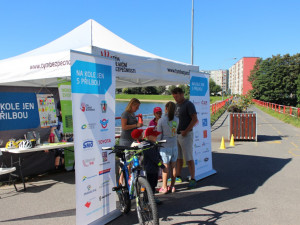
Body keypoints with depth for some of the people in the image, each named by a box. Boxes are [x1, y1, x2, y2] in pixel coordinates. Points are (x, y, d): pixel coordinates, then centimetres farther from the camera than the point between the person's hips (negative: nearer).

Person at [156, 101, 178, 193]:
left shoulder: (161, 120, -13)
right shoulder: (176, 119, -2)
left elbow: (159, 135, -9)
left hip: (165, 147, -4)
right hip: (174, 146, 4)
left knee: (165, 167, 3)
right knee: (173, 166, 10)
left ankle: (164, 187, 11)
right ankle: (172, 186, 20)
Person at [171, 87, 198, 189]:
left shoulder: (188, 104, -9)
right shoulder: (176, 105, 14)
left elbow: (195, 119, -16)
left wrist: (186, 131, -19)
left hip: (186, 135, -8)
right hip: (176, 134, 8)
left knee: (189, 159, -4)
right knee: (178, 158, 14)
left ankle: (192, 179, 2)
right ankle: (178, 177, 24)